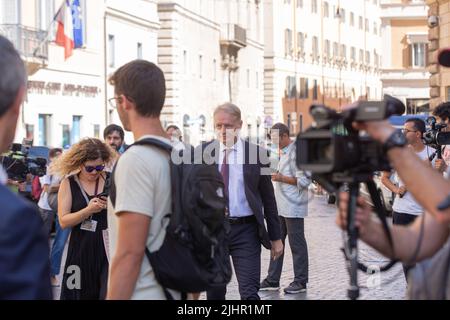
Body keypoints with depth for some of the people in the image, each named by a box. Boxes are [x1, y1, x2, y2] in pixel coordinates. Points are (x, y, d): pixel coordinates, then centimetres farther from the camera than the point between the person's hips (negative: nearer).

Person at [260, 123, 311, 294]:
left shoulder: (297, 153, -14)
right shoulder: (283, 152, 15)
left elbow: (304, 180, -17)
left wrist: (282, 178, -20)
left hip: (293, 207, -9)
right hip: (280, 207, 9)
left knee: (297, 244, 0)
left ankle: (300, 281, 8)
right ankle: (272, 280, 17)